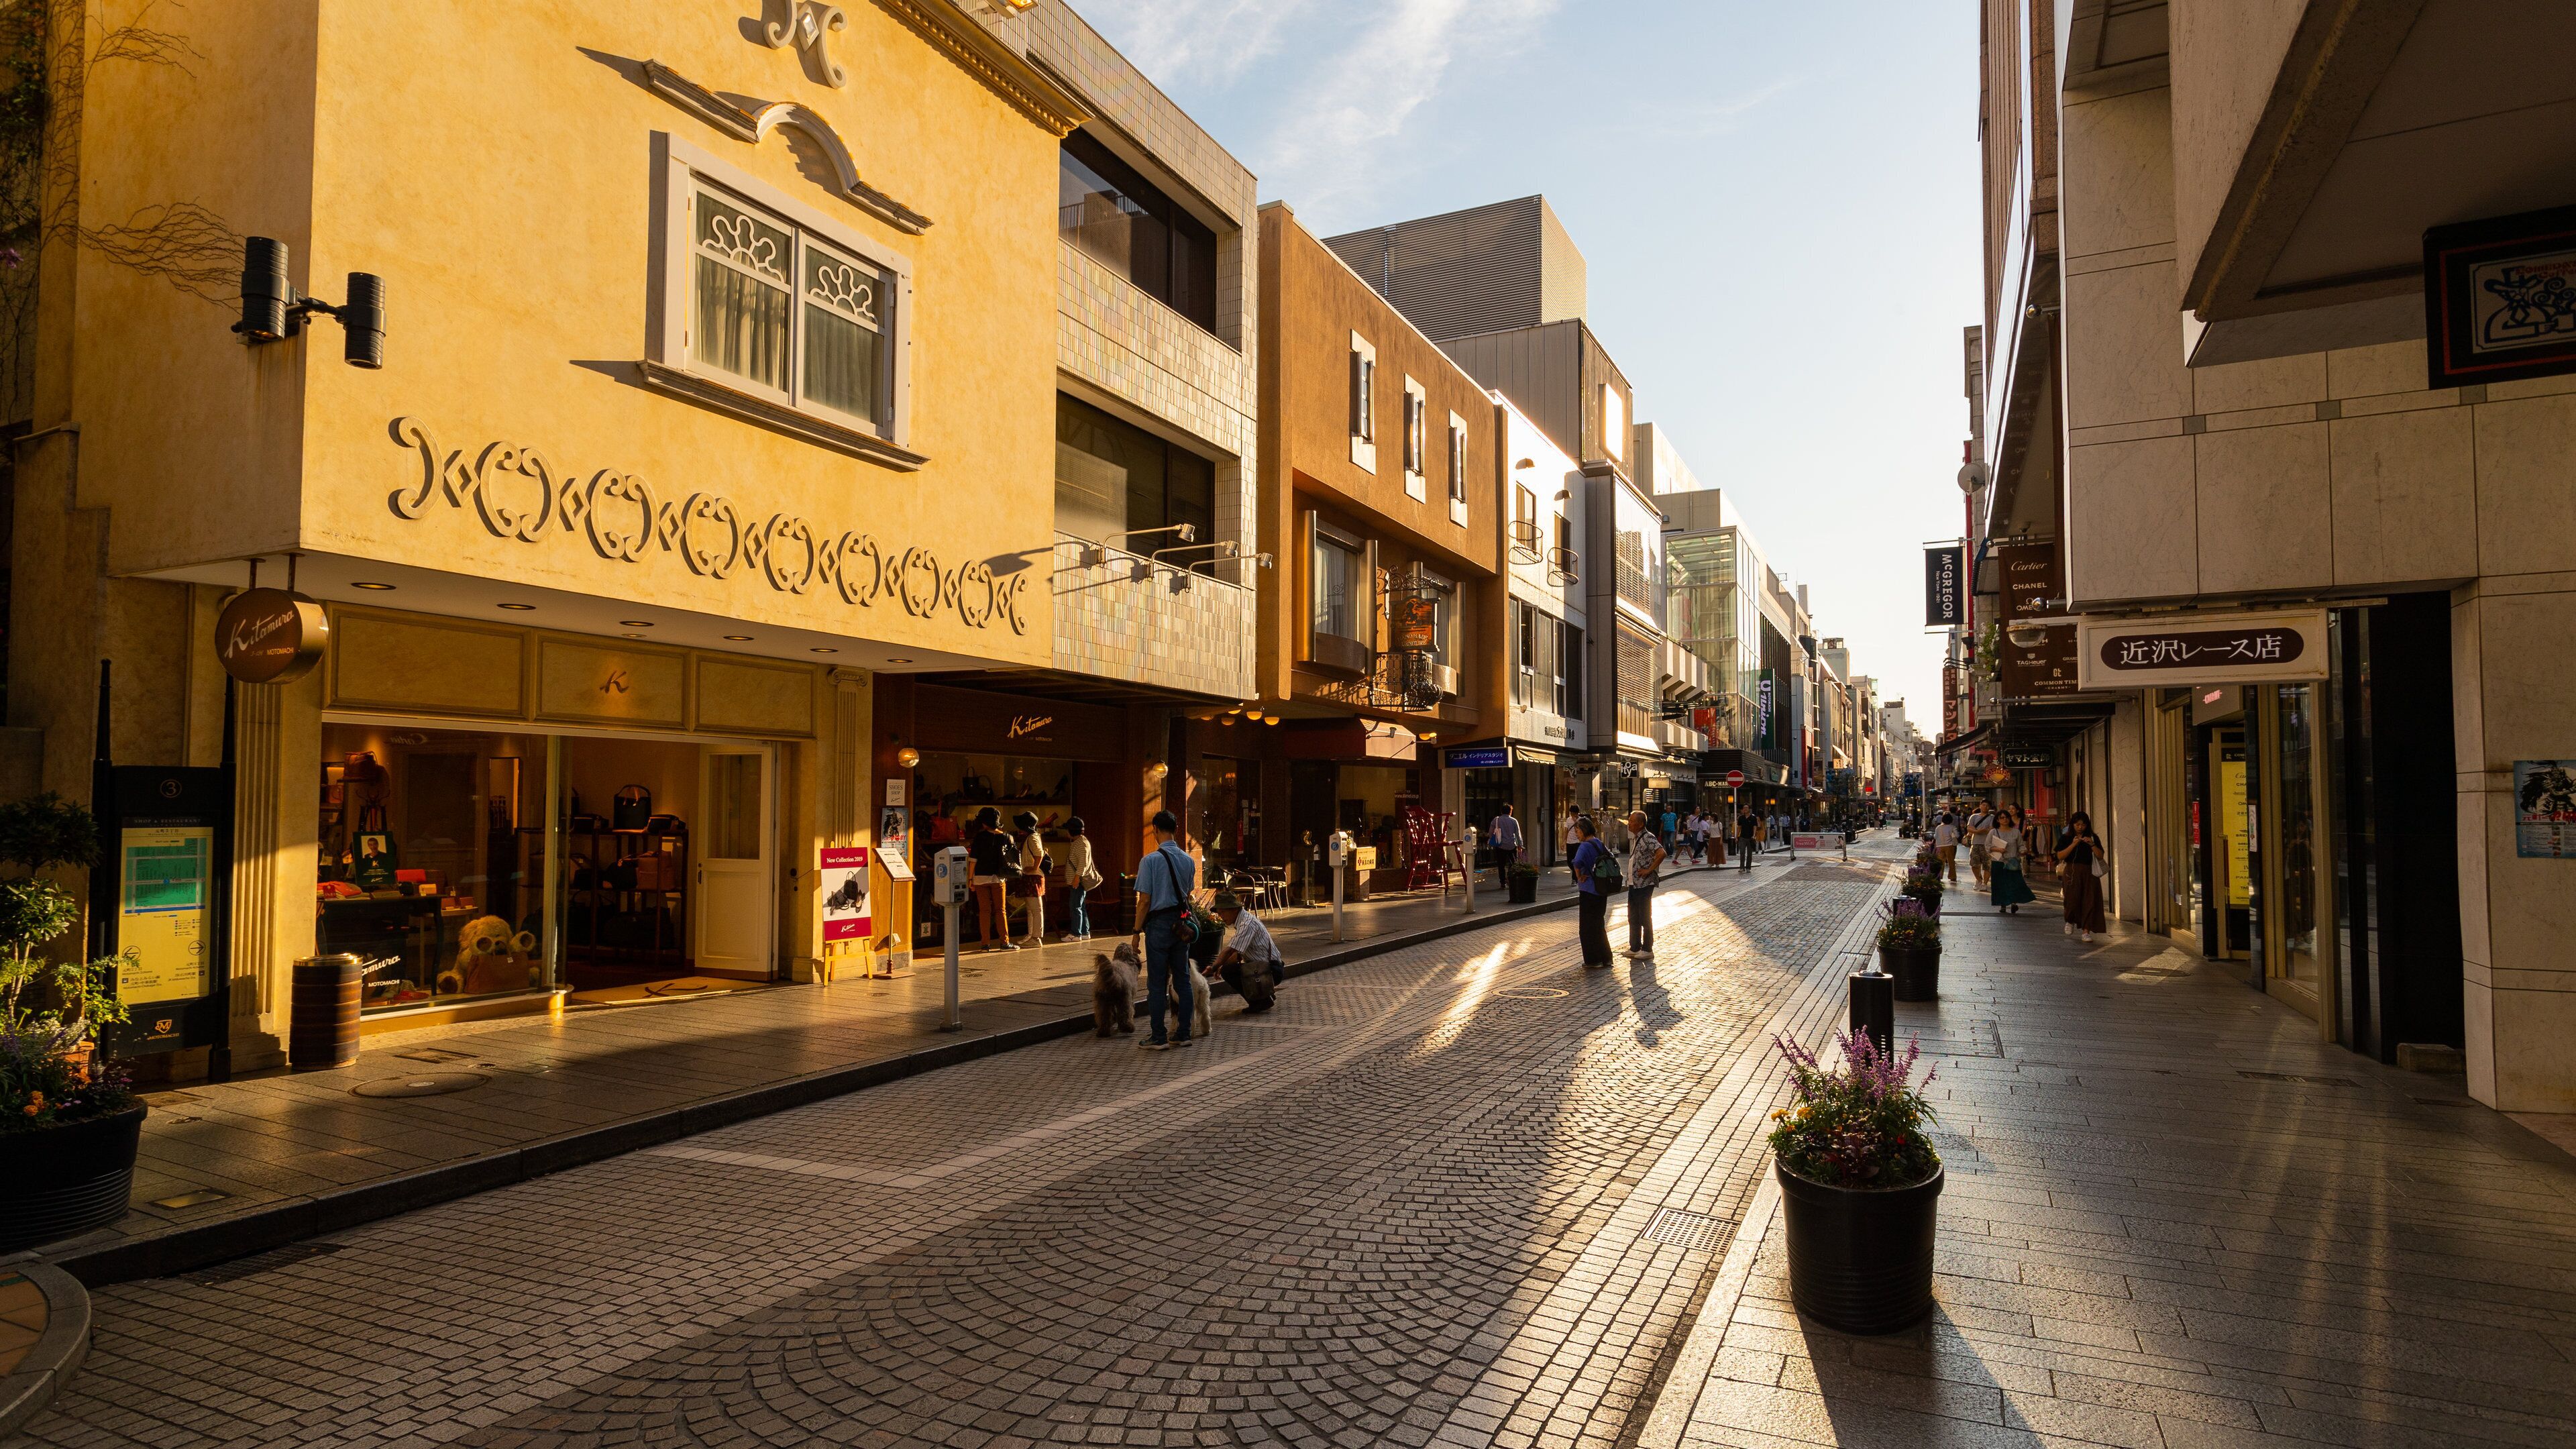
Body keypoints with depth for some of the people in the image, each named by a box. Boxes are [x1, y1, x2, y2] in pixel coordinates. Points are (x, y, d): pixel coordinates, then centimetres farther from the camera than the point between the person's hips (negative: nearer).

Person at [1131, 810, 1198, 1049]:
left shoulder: (1150, 860, -13)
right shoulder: (1188, 860, 5)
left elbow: (1145, 901, -12)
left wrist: (1137, 931, -5)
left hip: (1159, 924, -5)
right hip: (1182, 922, 5)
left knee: (1157, 983, 1)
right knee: (1182, 980, 11)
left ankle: (1158, 1038, 5)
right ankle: (1183, 1034, 16)